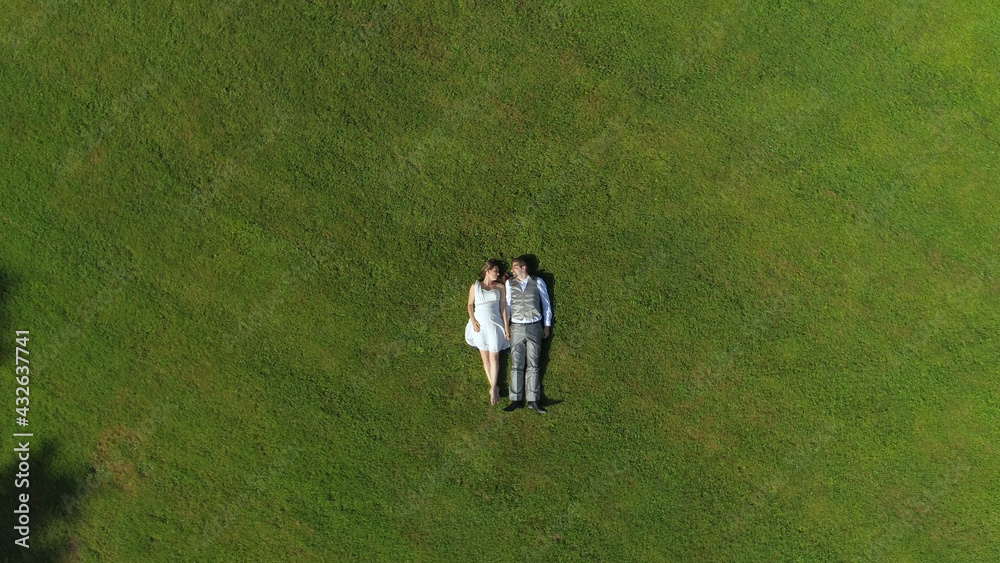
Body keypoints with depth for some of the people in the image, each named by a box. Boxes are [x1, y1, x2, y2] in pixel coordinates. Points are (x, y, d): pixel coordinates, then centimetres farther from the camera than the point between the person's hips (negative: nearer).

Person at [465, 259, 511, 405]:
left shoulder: (500, 287, 6)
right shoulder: (475, 286, 6)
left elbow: (503, 307, 5)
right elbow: (470, 304, 8)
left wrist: (506, 326, 1)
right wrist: (473, 321, -6)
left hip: (495, 325, -1)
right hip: (480, 326, 1)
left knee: (494, 358, -5)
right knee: (485, 358, 3)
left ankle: (493, 388, -4)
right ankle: (494, 387, 10)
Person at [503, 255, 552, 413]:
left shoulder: (538, 282, 2)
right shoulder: (510, 283, 7)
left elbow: (546, 303, 8)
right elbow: (507, 304, 10)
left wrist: (547, 325, 7)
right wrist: (505, 325, 5)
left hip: (534, 328, -1)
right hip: (517, 328, 1)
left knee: (532, 365, 0)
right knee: (516, 365, -2)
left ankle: (533, 400, 3)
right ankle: (516, 400, 1)